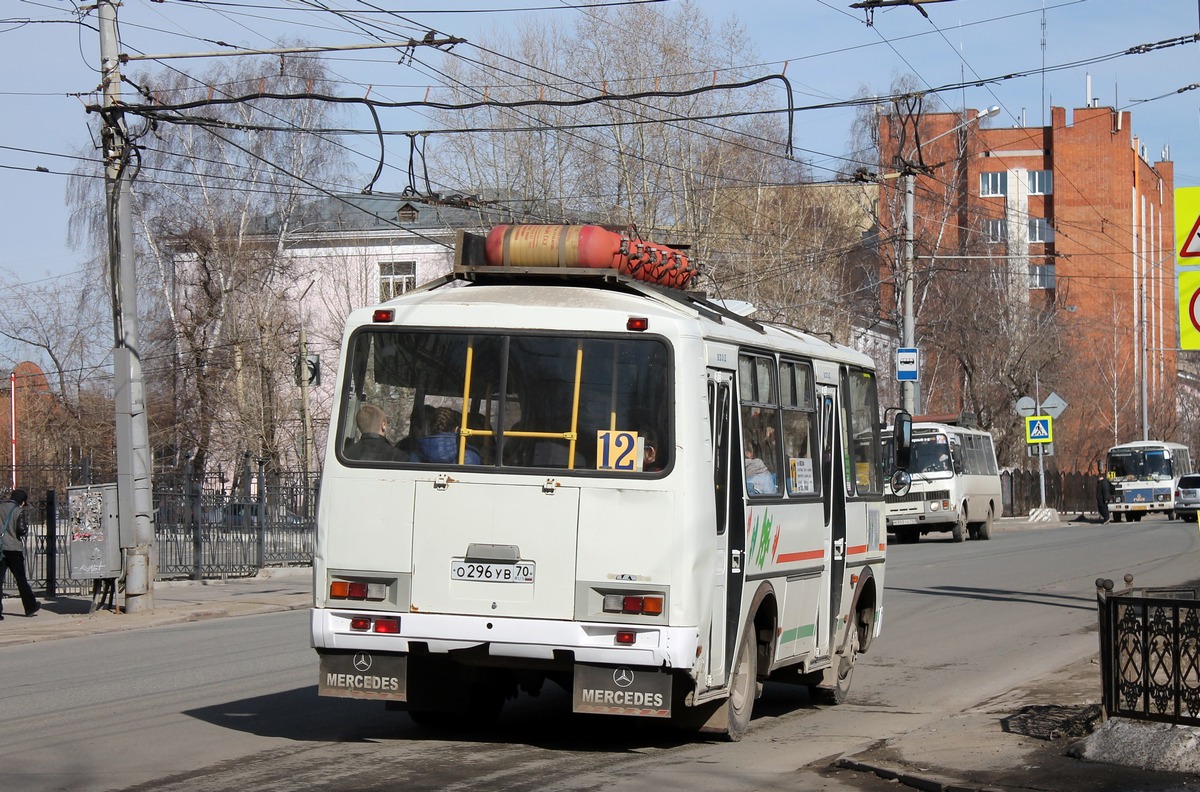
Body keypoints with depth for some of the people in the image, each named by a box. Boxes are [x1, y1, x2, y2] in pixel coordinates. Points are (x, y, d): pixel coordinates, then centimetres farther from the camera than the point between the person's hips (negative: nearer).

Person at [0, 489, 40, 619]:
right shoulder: (19, 511, -6)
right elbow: (21, 530, -14)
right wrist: (26, 526, 7)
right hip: (13, 548, -3)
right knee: (21, 579, 10)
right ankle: (30, 607, 22)